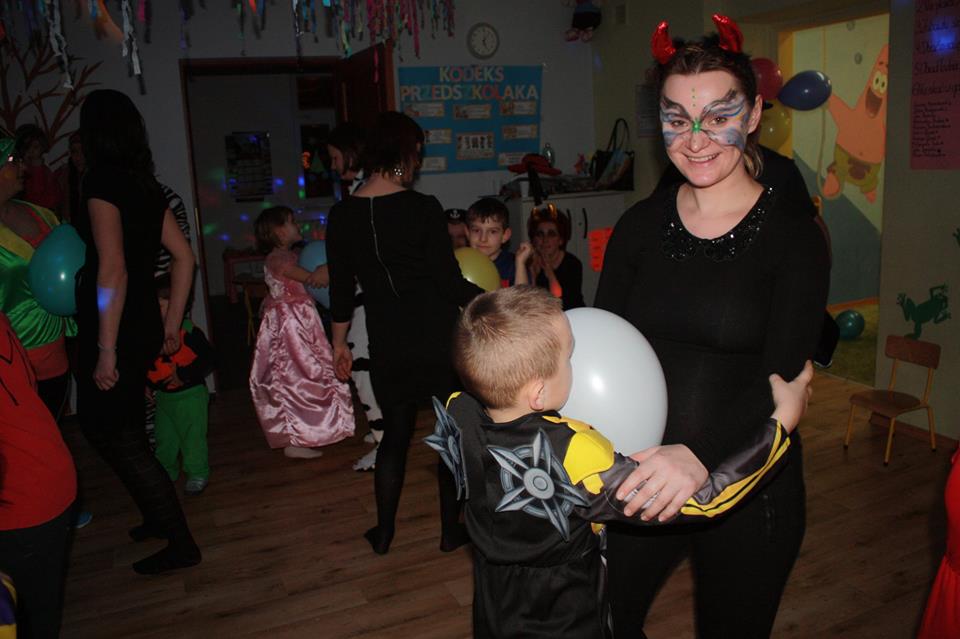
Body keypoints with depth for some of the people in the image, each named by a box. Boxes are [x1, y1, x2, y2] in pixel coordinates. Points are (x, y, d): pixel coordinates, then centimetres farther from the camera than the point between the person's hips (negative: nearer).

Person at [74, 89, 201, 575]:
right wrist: (172, 324, 16)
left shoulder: (101, 180, -14)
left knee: (113, 434, 3)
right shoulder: (145, 184, 10)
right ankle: (159, 517, 35)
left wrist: (106, 349, -19)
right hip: (144, 325, 8)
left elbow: (113, 269, -22)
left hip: (118, 329, -8)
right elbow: (184, 257, 12)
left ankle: (180, 543, 10)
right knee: (119, 427, 21)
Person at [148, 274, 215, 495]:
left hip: (189, 394, -6)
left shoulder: (189, 332, -17)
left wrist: (184, 375, -23)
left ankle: (197, 474, 15)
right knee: (164, 437, 17)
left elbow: (208, 359, -18)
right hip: (162, 396, 6)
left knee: (192, 436, 1)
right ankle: (167, 471, 35)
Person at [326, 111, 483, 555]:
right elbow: (449, 281, -12)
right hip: (439, 339, -3)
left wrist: (339, 343, 18)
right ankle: (451, 530, 24)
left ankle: (384, 534, 27)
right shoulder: (424, 209, -13)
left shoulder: (342, 216, -1)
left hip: (387, 344, 4)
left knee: (395, 434, 19)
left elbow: (341, 289, 6)